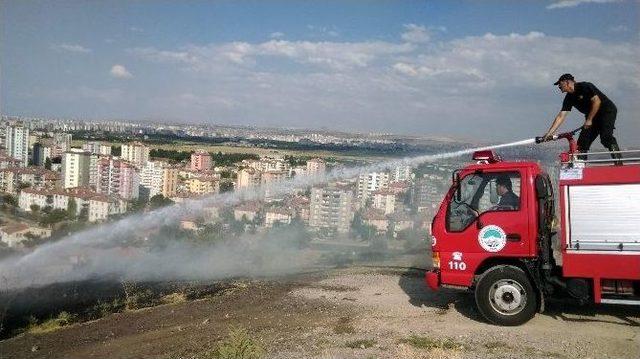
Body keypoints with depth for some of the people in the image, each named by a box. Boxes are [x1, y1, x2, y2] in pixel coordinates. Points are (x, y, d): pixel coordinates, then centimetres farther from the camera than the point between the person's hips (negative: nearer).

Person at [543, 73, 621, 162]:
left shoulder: (585, 87, -17)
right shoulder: (569, 98, 4)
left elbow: (597, 101, -23)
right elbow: (561, 116, 0)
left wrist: (589, 120, -20)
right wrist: (550, 133, -7)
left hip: (608, 111, -8)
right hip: (593, 117, 8)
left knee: (605, 137, -25)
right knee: (582, 142, -2)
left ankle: (618, 162, -24)